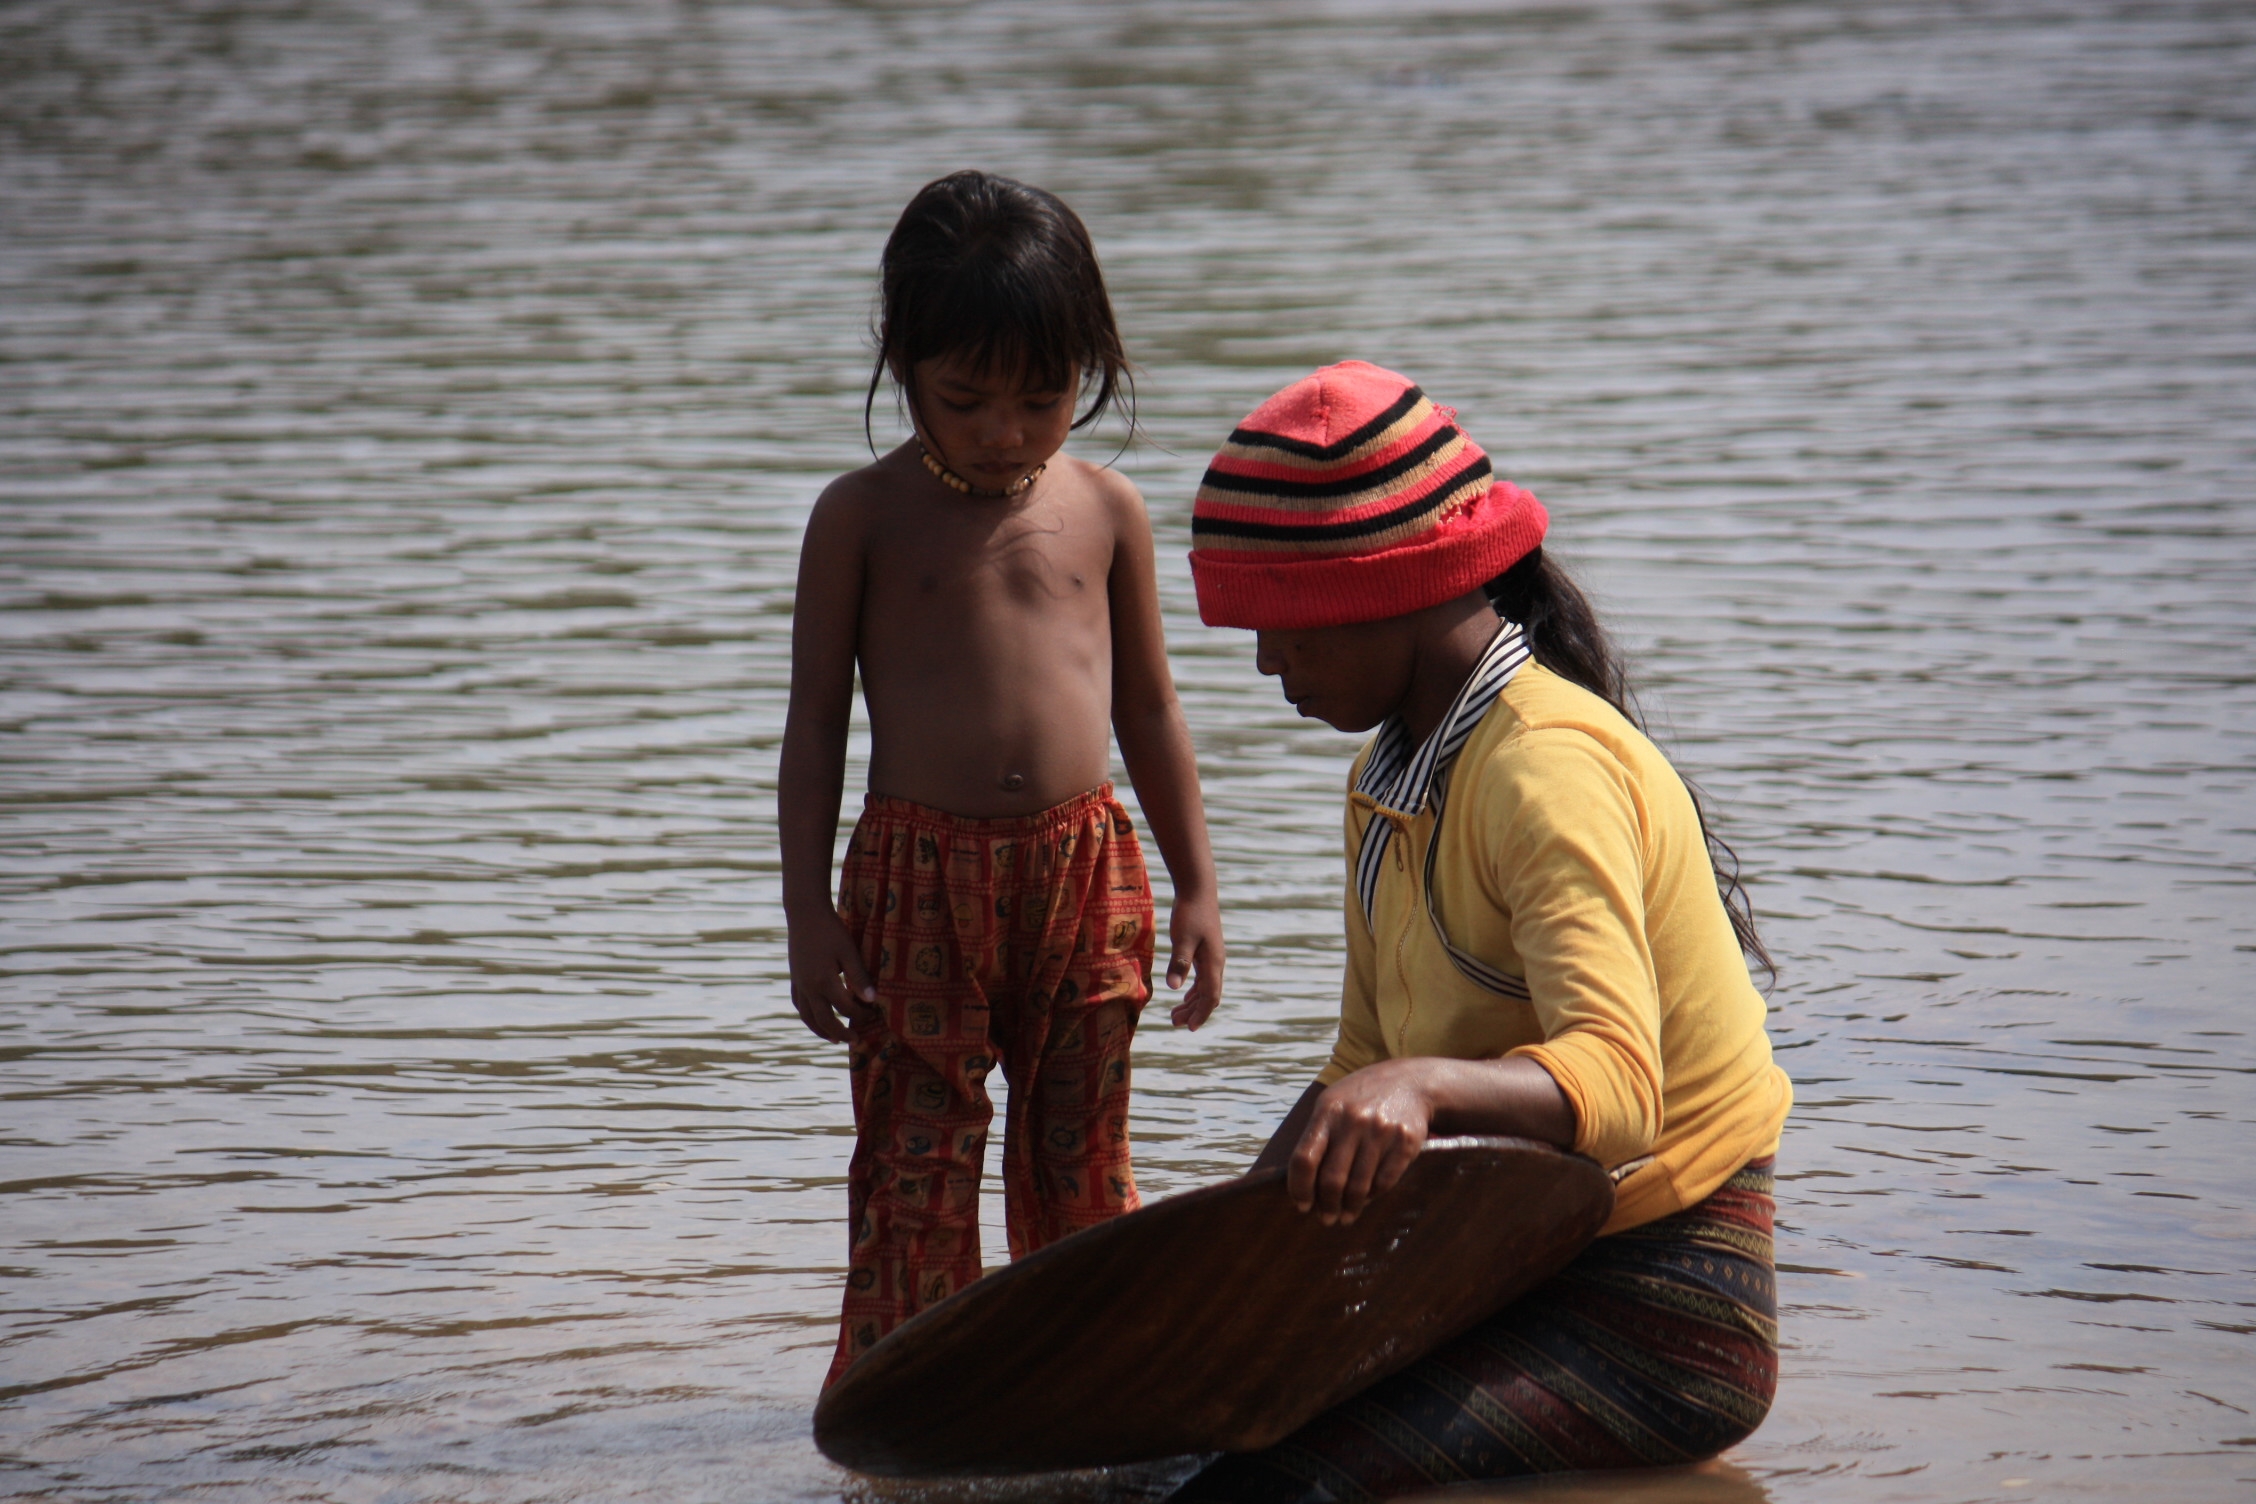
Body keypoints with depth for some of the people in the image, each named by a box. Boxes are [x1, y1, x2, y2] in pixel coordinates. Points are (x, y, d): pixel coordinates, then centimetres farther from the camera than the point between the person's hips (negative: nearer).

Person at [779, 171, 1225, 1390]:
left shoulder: (1104, 510, 5)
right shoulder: (862, 516, -2)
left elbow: (1149, 710, 13)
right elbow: (815, 723, 1)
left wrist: (1194, 885, 11)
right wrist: (810, 918, -4)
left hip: (1085, 867, 2)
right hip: (918, 873, -2)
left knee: (1080, 1155, 9)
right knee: (915, 1163, -1)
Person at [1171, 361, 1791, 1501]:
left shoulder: (1547, 764, -18)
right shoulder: (1388, 782, 12)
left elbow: (1615, 1083, -32)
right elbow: (1364, 1067, 15)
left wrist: (1422, 1088, -51)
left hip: (1659, 1317, -9)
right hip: (1519, 1272, 9)